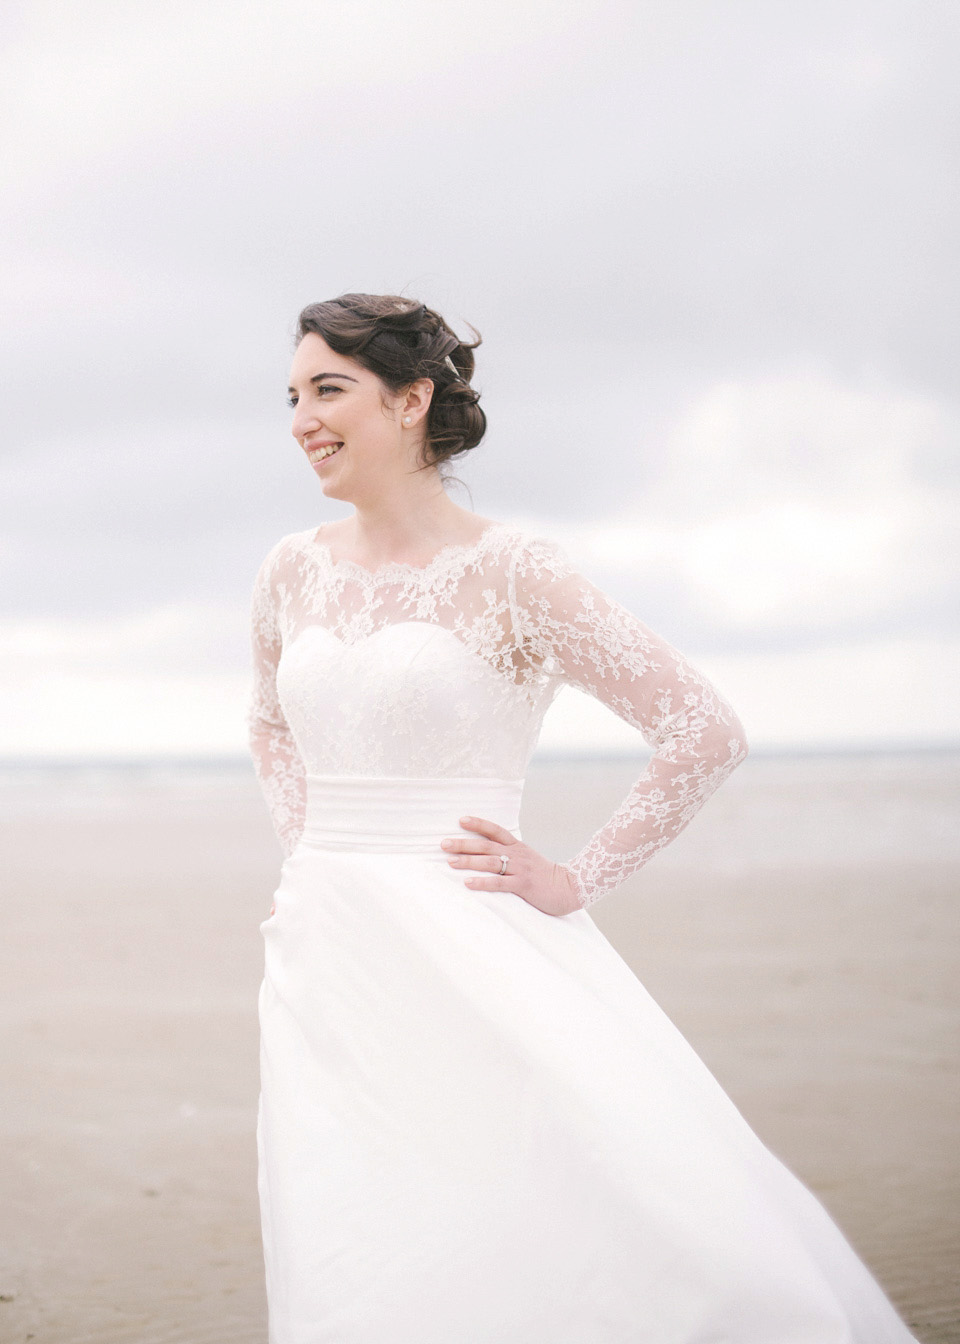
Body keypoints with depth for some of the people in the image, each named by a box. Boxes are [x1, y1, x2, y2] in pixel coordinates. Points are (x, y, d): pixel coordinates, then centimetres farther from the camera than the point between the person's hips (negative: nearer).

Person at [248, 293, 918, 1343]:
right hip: (324, 958, 5)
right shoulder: (293, 571, 9)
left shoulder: (508, 570, -8)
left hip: (470, 955, -5)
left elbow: (706, 733, -8)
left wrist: (575, 882, -7)